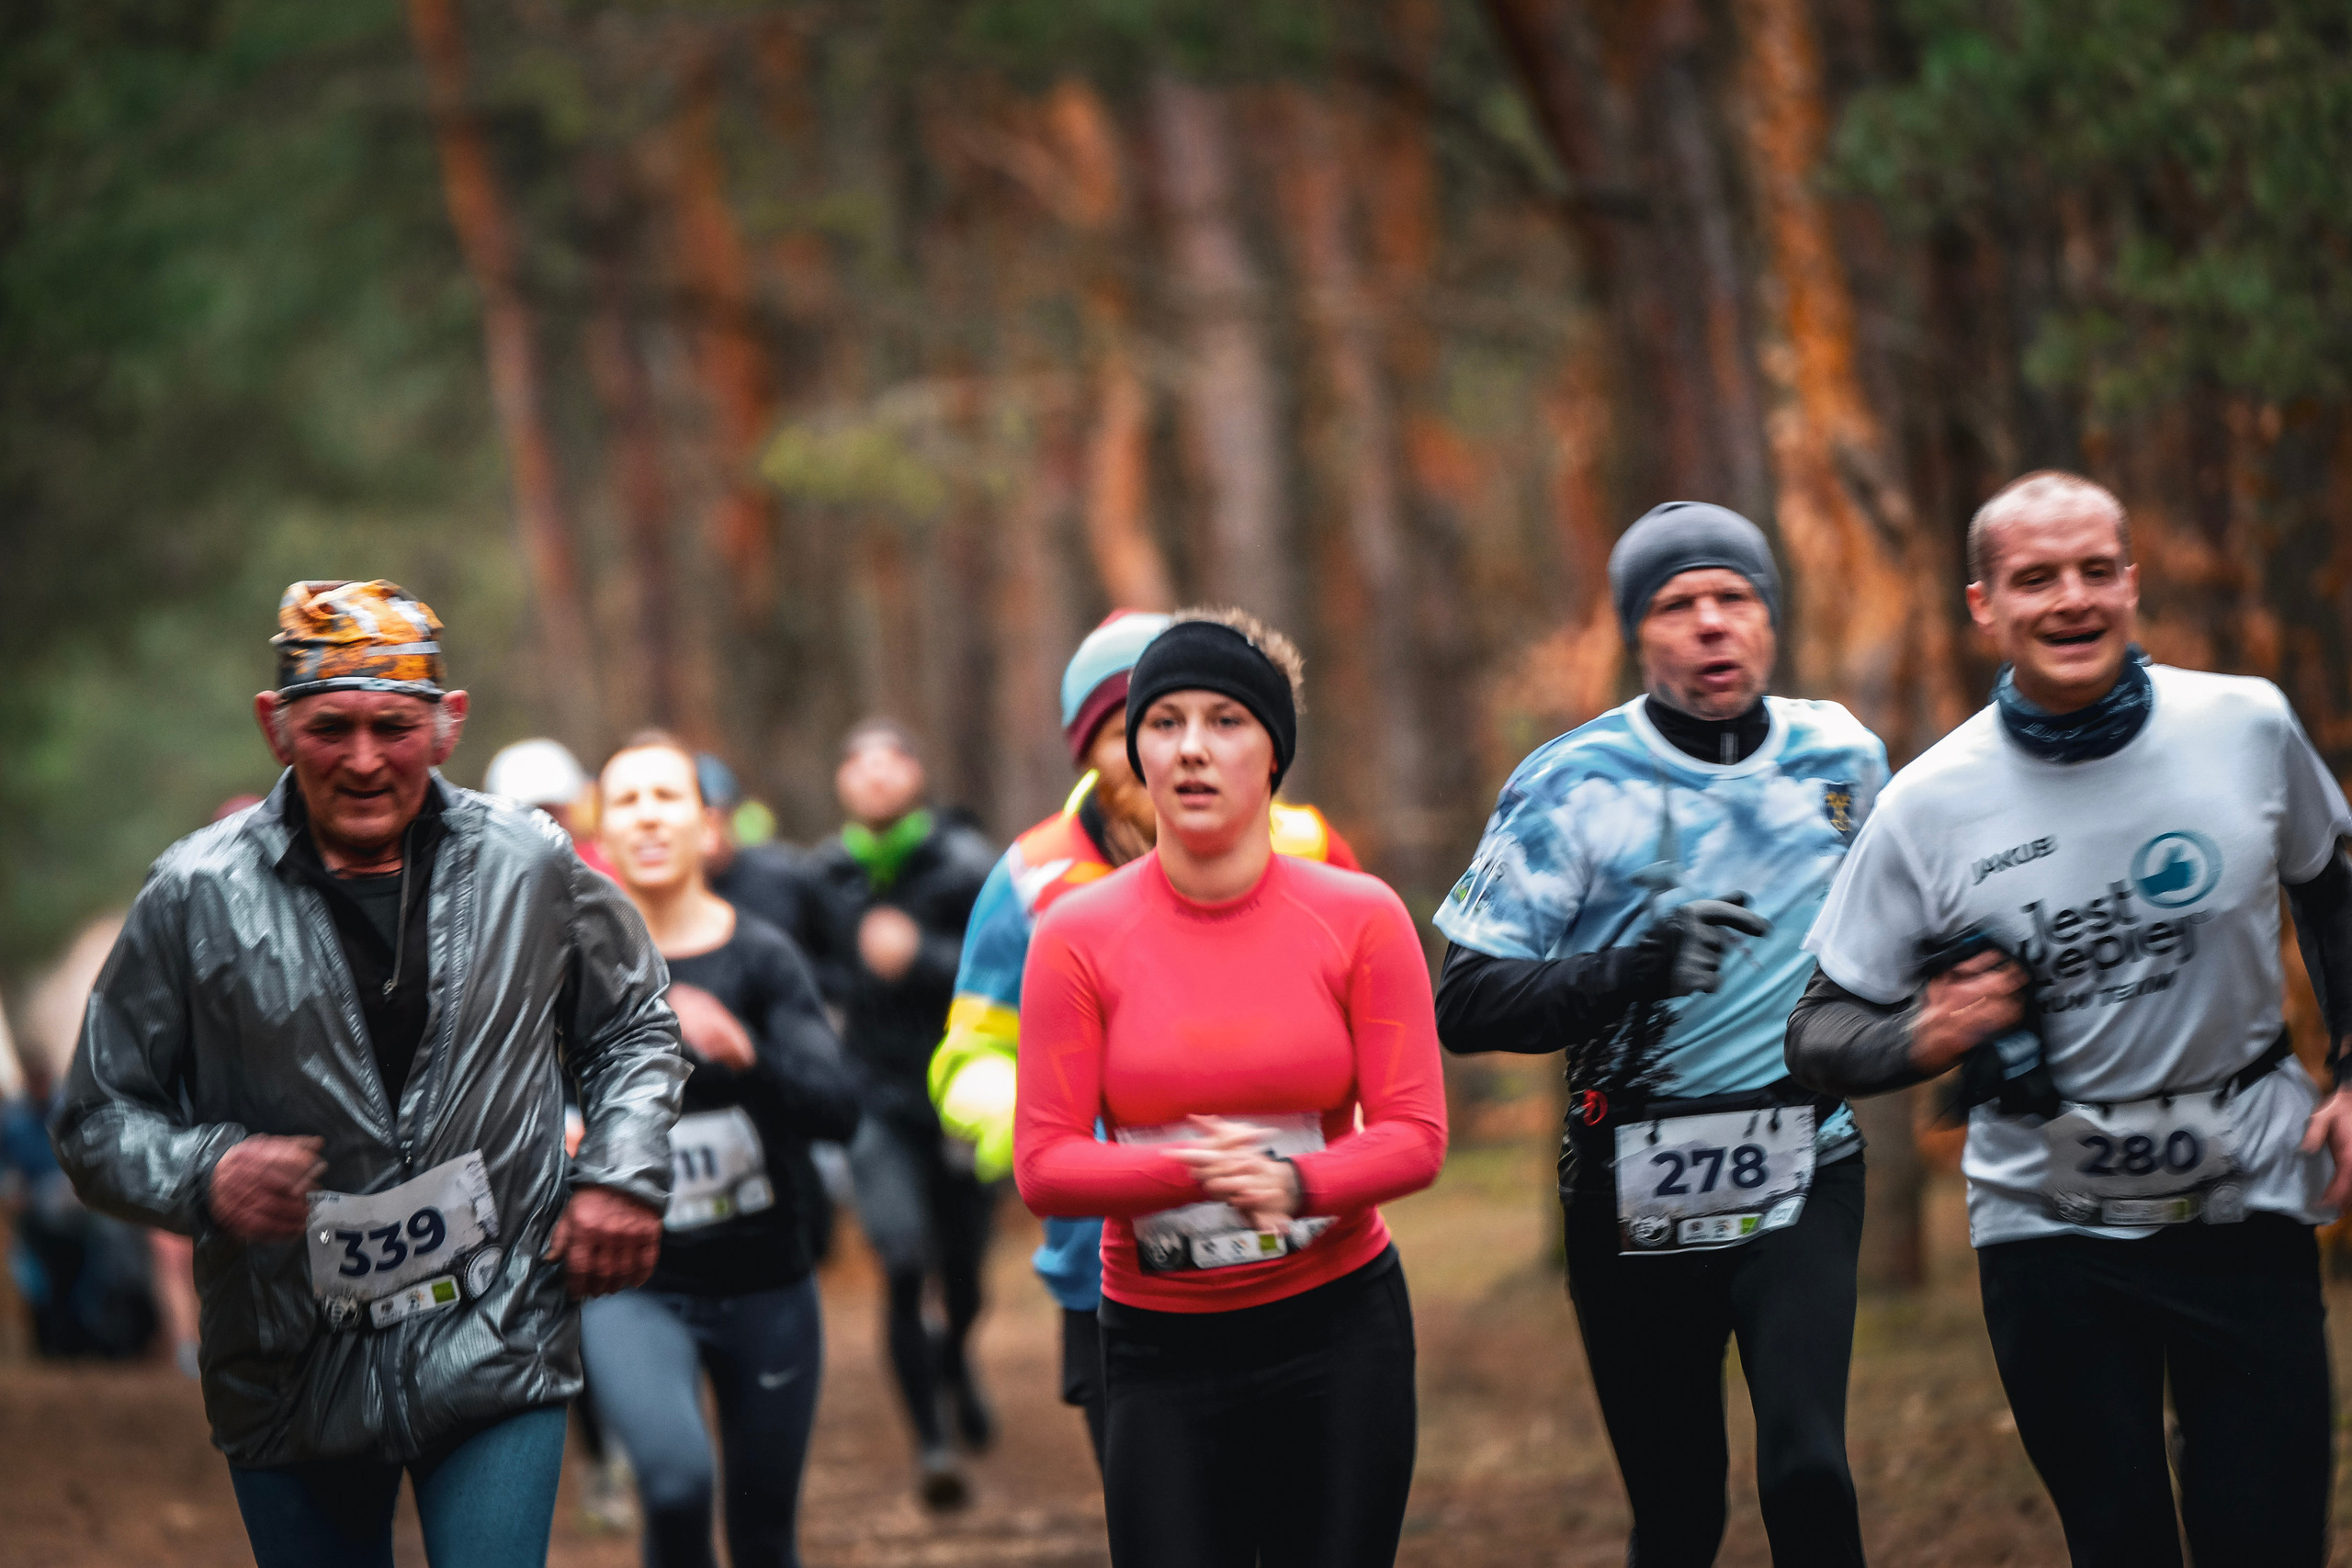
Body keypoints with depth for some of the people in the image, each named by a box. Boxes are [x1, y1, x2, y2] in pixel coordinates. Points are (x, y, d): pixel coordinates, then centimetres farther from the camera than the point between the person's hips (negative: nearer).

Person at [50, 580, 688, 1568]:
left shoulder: (531, 869, 1)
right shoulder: (196, 899, -4)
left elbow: (633, 1028, 19)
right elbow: (98, 1123, 2)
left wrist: (623, 1175, 2)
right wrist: (205, 1173, -18)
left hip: (497, 1355, 0)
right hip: (290, 1377, 0)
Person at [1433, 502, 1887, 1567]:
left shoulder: (1845, 759, 6)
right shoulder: (1570, 787, -5)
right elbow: (1467, 1006, -11)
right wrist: (1627, 972, -24)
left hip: (1801, 1173, 1)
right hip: (1633, 1193, -1)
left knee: (1807, 1471, -19)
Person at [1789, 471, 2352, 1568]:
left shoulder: (2249, 728, -4)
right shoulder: (1928, 805, -8)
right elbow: (1820, 1036, -3)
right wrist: (1923, 1039, -24)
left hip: (2245, 1201, 1)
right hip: (2049, 1221, 0)